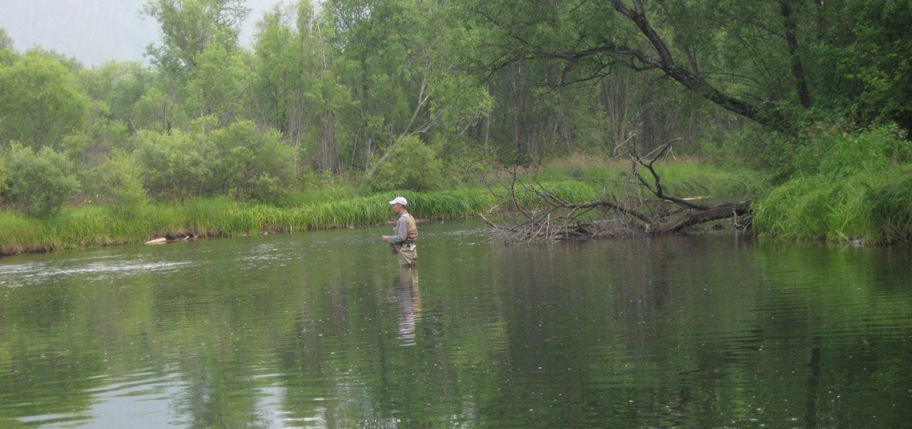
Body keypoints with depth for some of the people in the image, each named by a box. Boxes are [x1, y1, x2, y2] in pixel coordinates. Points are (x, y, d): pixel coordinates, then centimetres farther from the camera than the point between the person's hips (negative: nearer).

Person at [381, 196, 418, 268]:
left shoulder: (402, 219, -18)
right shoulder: (409, 216, 12)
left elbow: (401, 238, -23)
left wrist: (388, 238, -11)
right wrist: (398, 230, 18)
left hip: (405, 251, -10)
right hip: (411, 248, 10)